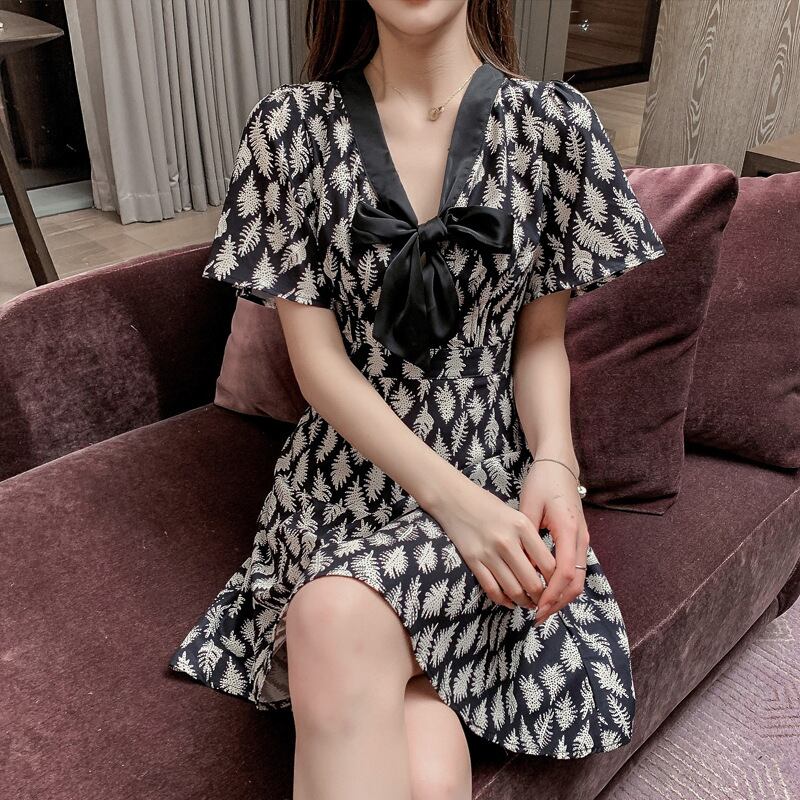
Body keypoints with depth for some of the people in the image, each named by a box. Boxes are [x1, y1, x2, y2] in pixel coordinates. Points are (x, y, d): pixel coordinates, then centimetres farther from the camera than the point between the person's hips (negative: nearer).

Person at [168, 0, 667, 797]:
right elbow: (317, 359, -6)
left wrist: (554, 465, -15)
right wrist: (451, 496, -18)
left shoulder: (555, 123, 0)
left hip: (495, 472, 1)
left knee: (340, 619, -31)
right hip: (347, 469, 0)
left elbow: (541, 340, 5)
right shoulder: (291, 126, -2)